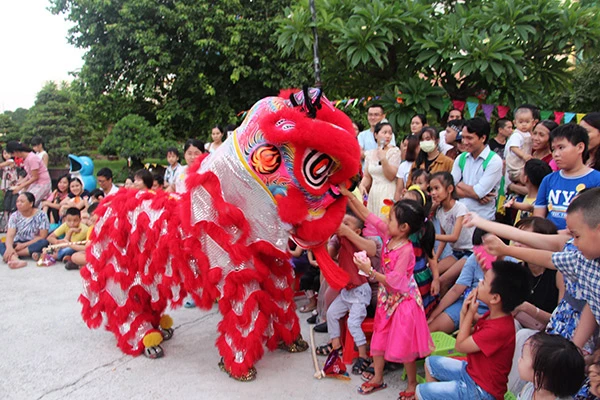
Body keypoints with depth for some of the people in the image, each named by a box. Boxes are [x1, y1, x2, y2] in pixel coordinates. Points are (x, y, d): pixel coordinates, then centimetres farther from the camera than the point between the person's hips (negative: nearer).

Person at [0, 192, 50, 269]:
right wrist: (9, 247, -34)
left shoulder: (41, 215, -8)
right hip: (18, 244, 3)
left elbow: (42, 237, -12)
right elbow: (10, 235, -12)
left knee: (44, 243, -35)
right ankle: (15, 260, -53)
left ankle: (12, 255, -29)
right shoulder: (14, 216, -1)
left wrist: (24, 245, -20)